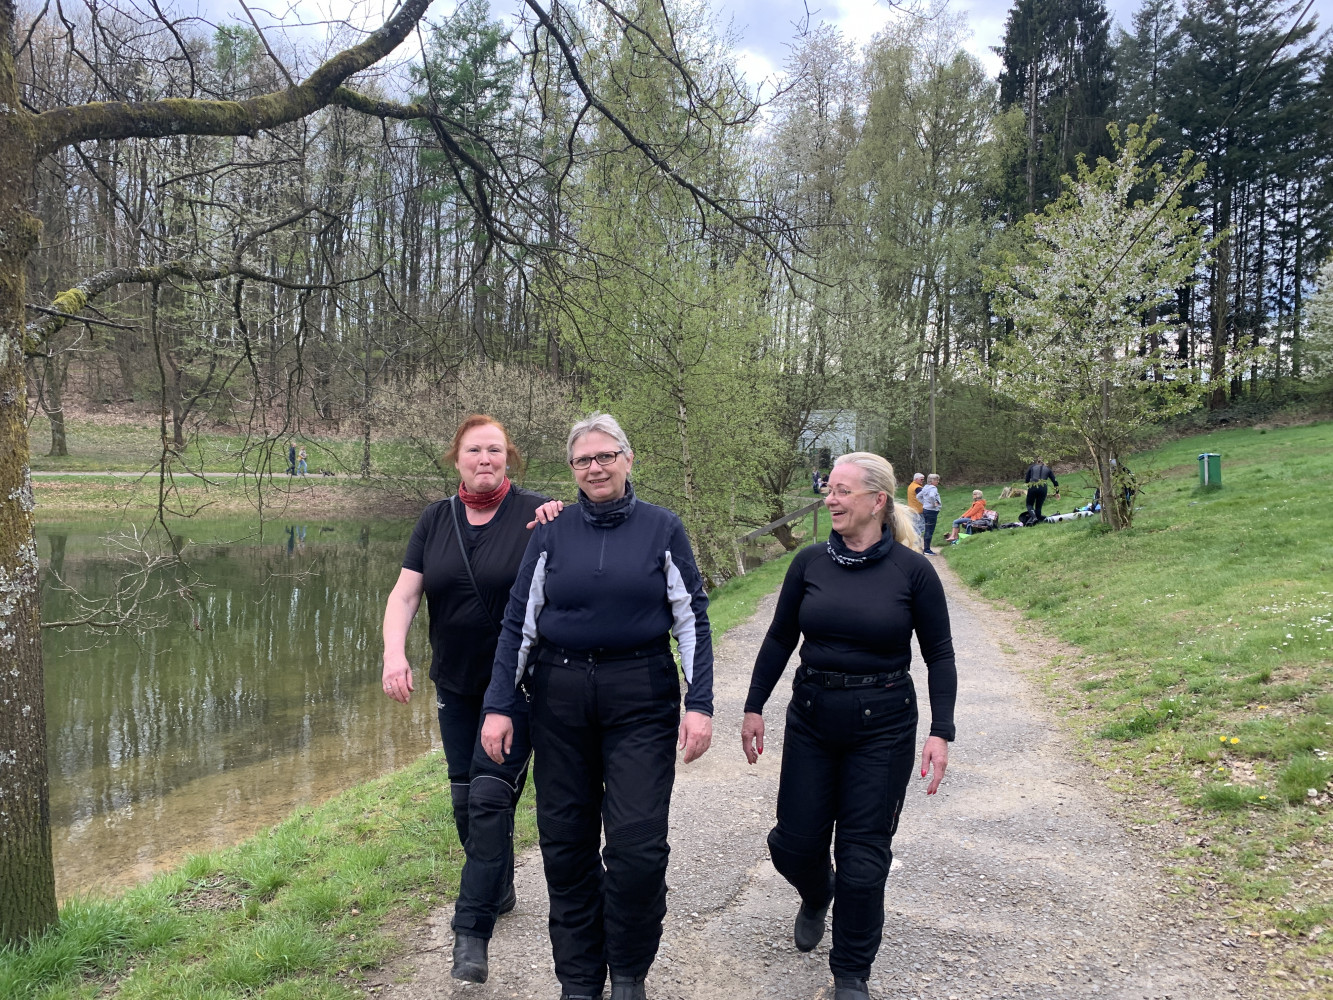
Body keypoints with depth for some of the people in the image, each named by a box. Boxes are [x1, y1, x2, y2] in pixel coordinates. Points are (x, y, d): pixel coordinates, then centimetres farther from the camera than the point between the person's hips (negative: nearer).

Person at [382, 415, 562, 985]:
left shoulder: (534, 514, -8)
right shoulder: (435, 520, 5)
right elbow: (405, 594, 0)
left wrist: (558, 525, -29)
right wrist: (394, 653, -15)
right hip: (455, 685, 5)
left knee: (490, 795, -11)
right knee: (465, 799, 14)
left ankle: (472, 931, -4)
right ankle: (499, 891, 37)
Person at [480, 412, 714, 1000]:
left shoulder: (662, 529, 1)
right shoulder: (552, 535, 5)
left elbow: (691, 620, 2)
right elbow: (519, 622, 6)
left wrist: (699, 704, -5)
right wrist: (499, 706, 1)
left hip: (641, 698, -2)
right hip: (560, 697, 2)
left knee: (638, 845, -5)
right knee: (566, 842, 8)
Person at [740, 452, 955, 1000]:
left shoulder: (912, 570, -8)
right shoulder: (810, 562, -1)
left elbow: (939, 654, -3)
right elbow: (779, 639, 7)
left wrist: (941, 732, -11)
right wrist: (754, 707, 6)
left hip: (882, 728, -3)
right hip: (811, 722, 3)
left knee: (863, 856, 3)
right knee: (795, 841, 8)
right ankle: (816, 898, 45)